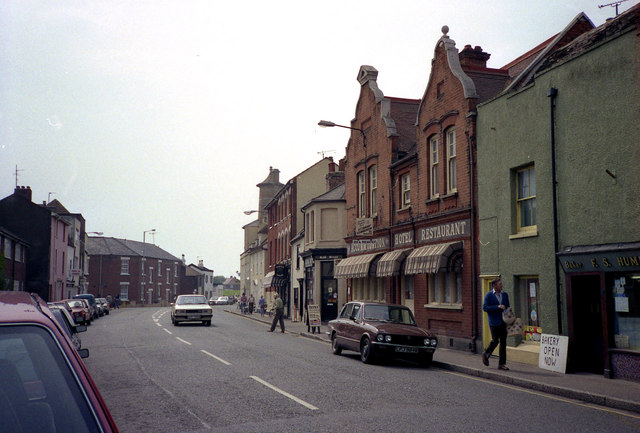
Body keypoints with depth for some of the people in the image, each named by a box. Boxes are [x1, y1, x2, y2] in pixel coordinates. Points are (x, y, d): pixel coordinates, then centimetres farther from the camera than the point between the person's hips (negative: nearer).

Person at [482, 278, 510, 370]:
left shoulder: (504, 294, 11)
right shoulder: (489, 295, -4)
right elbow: (485, 307, -11)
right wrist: (497, 307, -18)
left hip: (503, 322, 5)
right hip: (494, 322, -5)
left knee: (503, 342, 3)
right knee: (495, 341, -4)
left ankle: (502, 363, 8)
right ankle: (486, 354, 24)